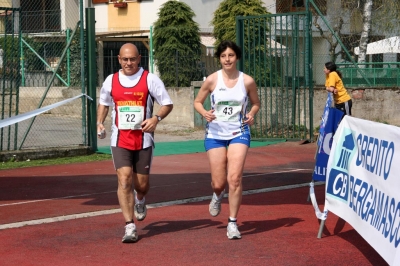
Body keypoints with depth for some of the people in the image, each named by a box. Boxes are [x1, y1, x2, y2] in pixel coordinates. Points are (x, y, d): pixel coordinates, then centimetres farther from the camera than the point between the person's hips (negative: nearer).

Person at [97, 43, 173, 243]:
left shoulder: (150, 79, -5)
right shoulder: (111, 81, 4)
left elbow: (167, 104, -2)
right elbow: (103, 103, 22)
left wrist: (156, 118, -21)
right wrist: (100, 123, 6)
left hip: (143, 140, -1)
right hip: (120, 140, 1)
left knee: (142, 184, 7)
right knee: (124, 180, -13)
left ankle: (140, 200, 45)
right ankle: (130, 227, -12)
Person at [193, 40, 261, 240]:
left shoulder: (247, 81, -3)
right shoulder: (212, 80, -5)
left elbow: (256, 103, 13)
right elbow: (197, 101, 7)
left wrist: (252, 114, -8)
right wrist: (204, 113, -14)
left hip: (239, 133, 0)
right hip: (215, 134, 1)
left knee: (234, 178, -15)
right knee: (218, 183, 3)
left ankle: (233, 222, -4)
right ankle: (218, 195, 43)